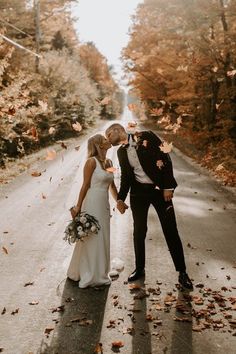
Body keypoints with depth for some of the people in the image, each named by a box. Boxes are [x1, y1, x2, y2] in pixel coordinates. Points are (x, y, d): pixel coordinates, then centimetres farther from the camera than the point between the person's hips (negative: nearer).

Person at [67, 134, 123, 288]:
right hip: (92, 204, -7)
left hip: (104, 204, 7)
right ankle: (90, 276, 16)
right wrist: (78, 207, -10)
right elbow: (85, 185, -10)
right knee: (92, 238, 2)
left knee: (103, 239, 14)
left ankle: (100, 274, 28)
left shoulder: (109, 162, 11)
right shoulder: (92, 161, -11)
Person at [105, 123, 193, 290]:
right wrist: (121, 199, 5)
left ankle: (182, 272, 11)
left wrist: (168, 186, -15)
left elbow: (166, 159, -11)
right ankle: (139, 268, 28)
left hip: (160, 189, -4)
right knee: (139, 231, 10)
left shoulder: (147, 137, -8)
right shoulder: (121, 152, 9)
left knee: (171, 231, 0)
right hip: (138, 192, 5)